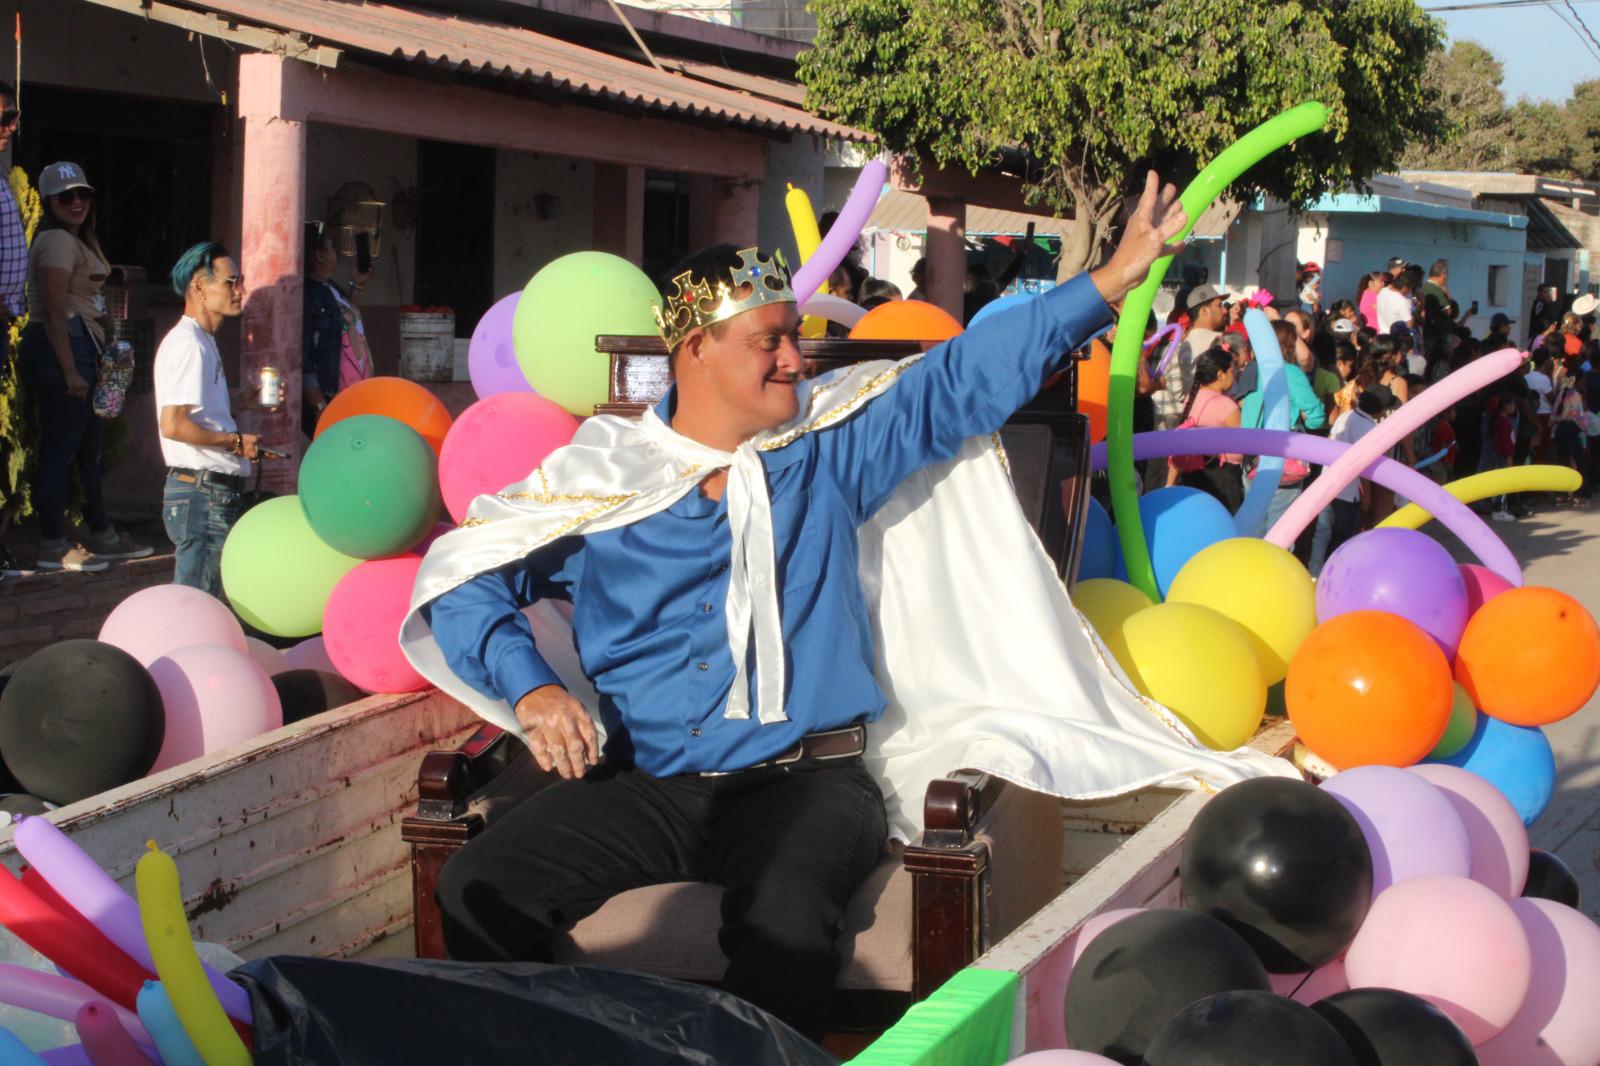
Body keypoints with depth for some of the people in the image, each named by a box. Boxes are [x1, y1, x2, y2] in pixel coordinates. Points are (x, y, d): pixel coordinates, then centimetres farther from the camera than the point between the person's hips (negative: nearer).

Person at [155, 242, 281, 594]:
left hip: (211, 491, 10)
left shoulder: (202, 341, 18)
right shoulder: (189, 344, -14)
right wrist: (235, 442, -15)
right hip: (202, 492, -10)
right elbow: (173, 425, -23)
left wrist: (239, 400, 13)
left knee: (200, 599, 13)